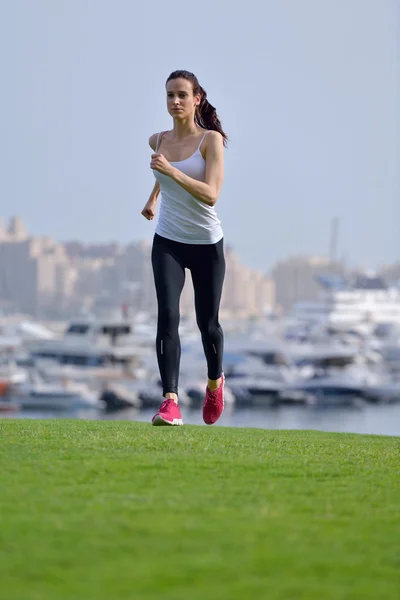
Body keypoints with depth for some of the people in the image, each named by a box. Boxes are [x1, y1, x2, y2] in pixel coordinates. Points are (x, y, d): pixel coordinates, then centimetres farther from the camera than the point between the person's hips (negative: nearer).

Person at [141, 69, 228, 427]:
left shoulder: (211, 140, -11)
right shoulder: (159, 141, 3)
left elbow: (211, 195, -24)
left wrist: (172, 171, -33)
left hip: (207, 244, -2)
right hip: (168, 242, 2)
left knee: (207, 322, 10)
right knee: (167, 315, -17)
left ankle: (215, 381, 41)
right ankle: (170, 401, -26)